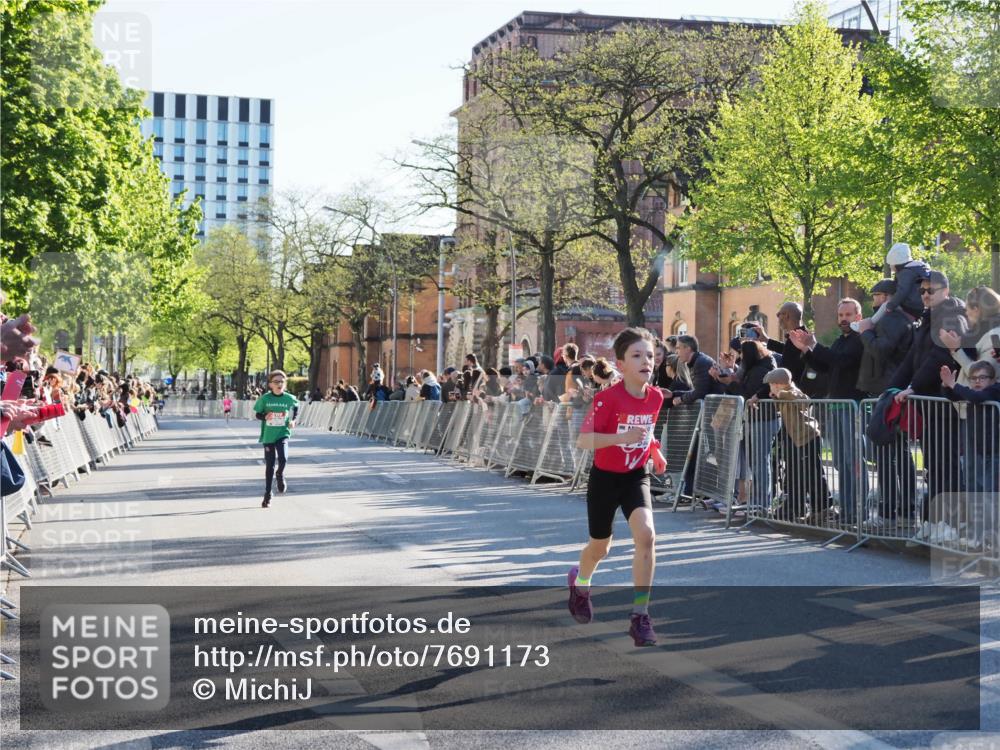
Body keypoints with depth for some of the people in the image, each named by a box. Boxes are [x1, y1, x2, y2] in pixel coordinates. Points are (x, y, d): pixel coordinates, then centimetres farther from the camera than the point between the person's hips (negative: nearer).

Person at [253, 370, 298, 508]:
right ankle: (267, 495, 21)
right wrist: (265, 416, -17)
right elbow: (257, 414, 3)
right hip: (268, 435, 0)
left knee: (283, 459, -24)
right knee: (269, 466, 6)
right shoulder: (265, 398, -6)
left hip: (282, 434, 0)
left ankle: (280, 475, 13)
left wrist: (293, 420, 6)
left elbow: (296, 407, 19)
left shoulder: (289, 398, -2)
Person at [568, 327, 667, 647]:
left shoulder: (655, 396, -5)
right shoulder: (608, 398, -21)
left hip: (636, 476, 3)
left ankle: (640, 615, -14)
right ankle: (580, 582, 51)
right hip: (605, 477, -3)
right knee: (600, 547, 13)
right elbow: (583, 441, -26)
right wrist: (621, 438, -39)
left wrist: (655, 451, 1)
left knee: (645, 534, -22)